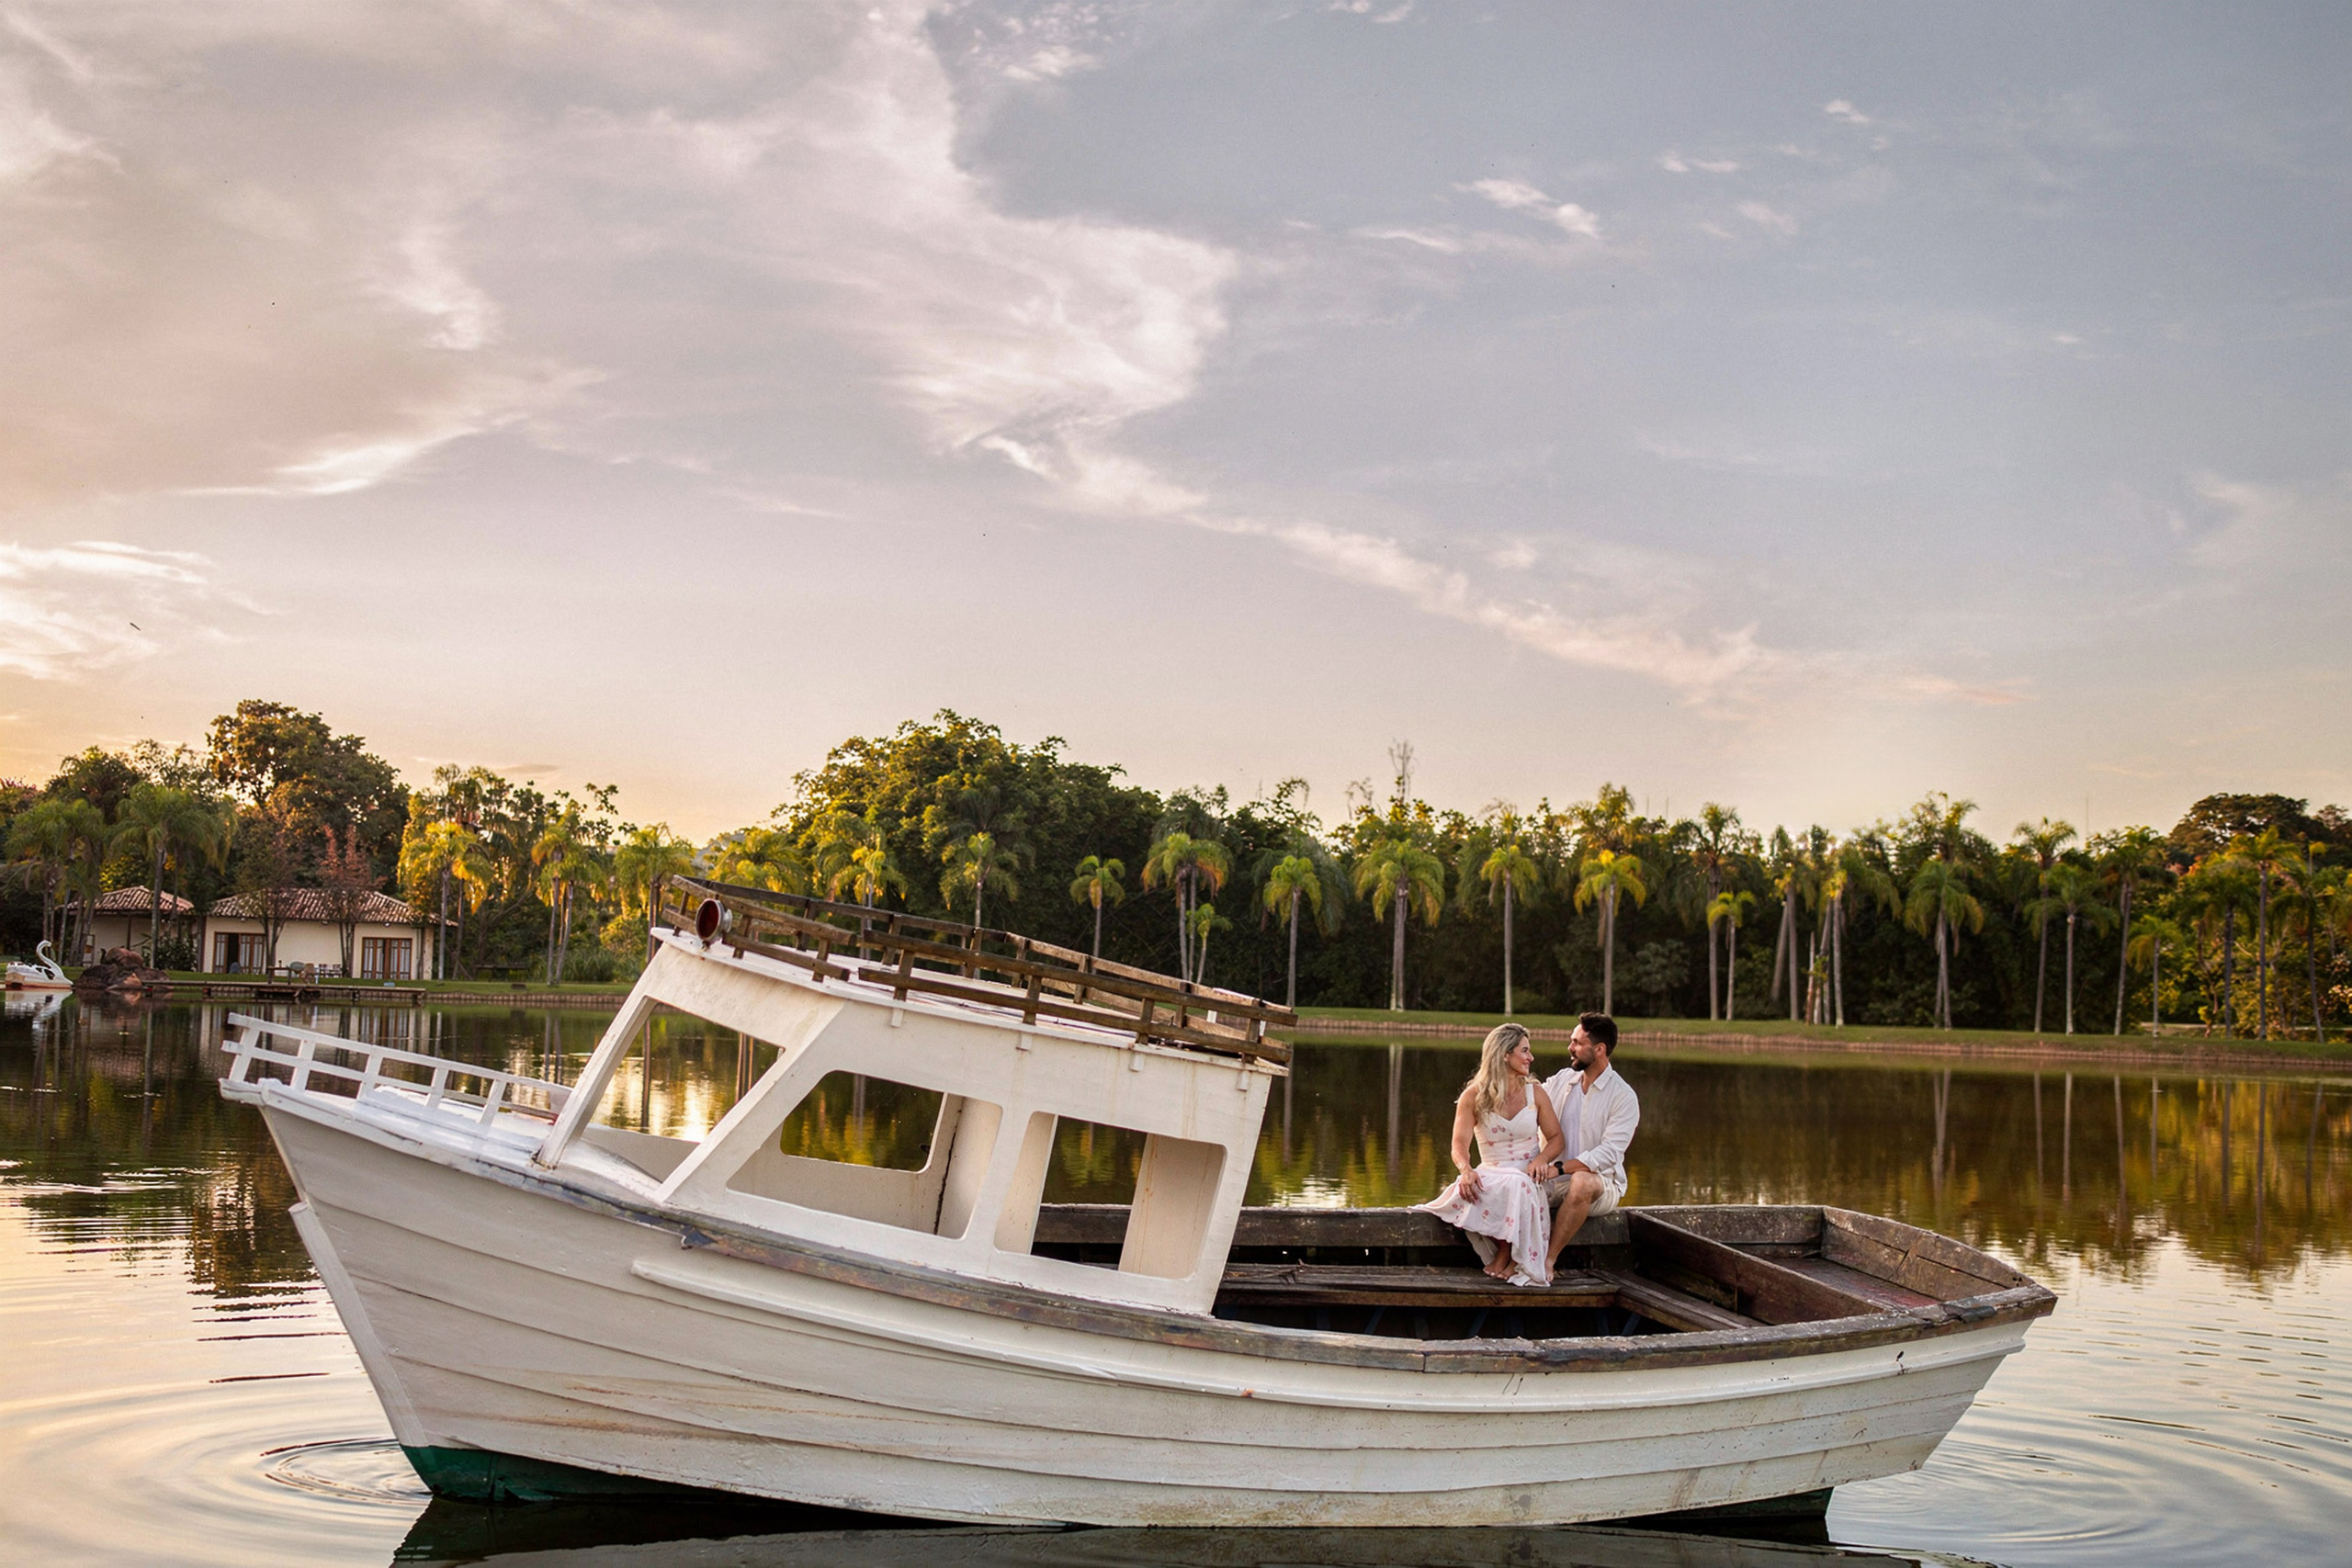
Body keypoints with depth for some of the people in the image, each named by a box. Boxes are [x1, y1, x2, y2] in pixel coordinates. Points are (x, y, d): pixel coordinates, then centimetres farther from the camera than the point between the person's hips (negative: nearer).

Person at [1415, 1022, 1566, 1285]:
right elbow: (1460, 1144, -5)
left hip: (1528, 1177, 0)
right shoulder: (1474, 1096, 1)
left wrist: (1540, 1161, -14)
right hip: (1492, 1173, 0)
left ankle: (1505, 1258, -16)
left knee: (1517, 1186, -37)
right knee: (1468, 1188, -36)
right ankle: (1505, 1258, -18)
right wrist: (1466, 1169, -28)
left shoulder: (1535, 1093, 7)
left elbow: (1555, 1138, 9)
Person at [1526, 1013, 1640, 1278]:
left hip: (1601, 1183, -4)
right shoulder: (1561, 1080, 10)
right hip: (1553, 1179, 4)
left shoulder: (1623, 1097, -8)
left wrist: (1560, 1168, -27)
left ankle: (1548, 1260, -31)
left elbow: (1608, 1154, -18)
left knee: (1582, 1182, -39)